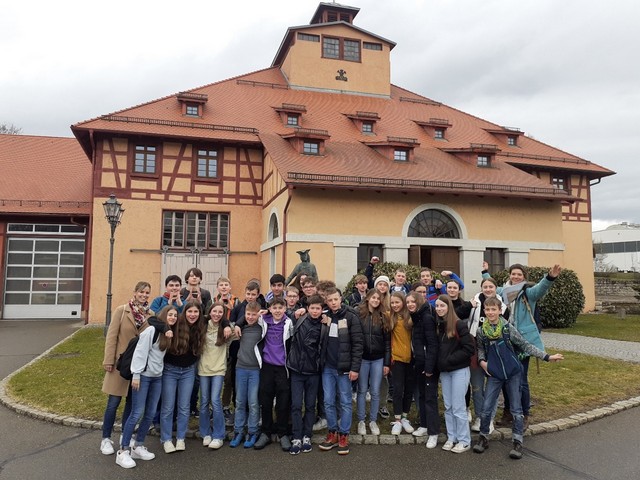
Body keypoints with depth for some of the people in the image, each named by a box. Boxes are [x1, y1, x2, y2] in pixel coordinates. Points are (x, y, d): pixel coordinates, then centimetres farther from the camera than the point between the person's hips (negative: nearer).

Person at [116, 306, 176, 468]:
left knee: (151, 414, 9)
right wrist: (136, 375, -17)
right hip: (144, 375, -7)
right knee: (137, 413, -7)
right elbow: (140, 352, -15)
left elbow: (164, 354, 10)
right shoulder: (151, 330, -13)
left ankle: (138, 446, 22)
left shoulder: (168, 333, 9)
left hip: (157, 377, 7)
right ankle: (123, 451, 3)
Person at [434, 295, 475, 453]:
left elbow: (469, 349, -15)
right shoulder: (438, 325, 6)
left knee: (458, 407, -1)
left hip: (459, 370, -6)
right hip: (444, 371, 6)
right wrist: (439, 364, -1)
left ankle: (464, 441, 12)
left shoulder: (459, 324, -12)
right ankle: (451, 438, 23)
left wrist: (449, 360, -16)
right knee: (448, 407, 11)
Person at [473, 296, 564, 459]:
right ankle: (483, 437, 20)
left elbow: (525, 345, -5)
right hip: (494, 374, 1)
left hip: (512, 372, -1)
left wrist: (547, 356, -11)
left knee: (516, 408, 4)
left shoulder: (508, 328, -10)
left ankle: (517, 442, 16)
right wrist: (482, 360, -6)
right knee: (486, 408, 2)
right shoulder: (481, 331, -4)